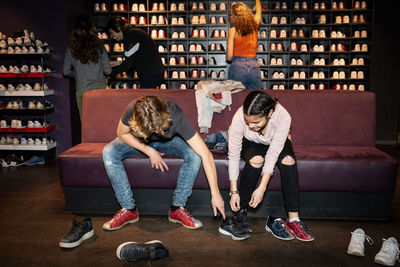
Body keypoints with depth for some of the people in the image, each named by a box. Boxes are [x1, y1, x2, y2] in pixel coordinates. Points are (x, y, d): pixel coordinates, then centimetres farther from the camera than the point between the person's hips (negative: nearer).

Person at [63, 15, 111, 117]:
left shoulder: (71, 47, -2)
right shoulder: (99, 45, -2)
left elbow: (66, 71, 4)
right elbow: (108, 71, 0)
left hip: (82, 90, 0)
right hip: (100, 88, 0)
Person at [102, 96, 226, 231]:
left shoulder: (175, 116, -39)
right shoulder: (132, 110, -37)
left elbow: (206, 154, -39)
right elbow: (122, 133, -14)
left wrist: (215, 193, -41)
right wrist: (149, 151, -25)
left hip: (168, 141, -1)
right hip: (139, 141, 1)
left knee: (194, 154, -30)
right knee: (109, 152, -25)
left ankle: (177, 208, -15)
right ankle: (129, 210, -14)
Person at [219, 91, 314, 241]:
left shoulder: (283, 117, -36)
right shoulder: (239, 117, -34)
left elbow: (273, 154, -33)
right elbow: (233, 155, -27)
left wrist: (261, 188, -37)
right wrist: (234, 191, -28)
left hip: (275, 143, 1)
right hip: (250, 143, -1)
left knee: (288, 160, -31)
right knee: (256, 159, -35)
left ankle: (293, 219, -24)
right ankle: (239, 214, -20)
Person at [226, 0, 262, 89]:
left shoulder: (233, 31, -4)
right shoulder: (254, 28, 8)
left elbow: (229, 57, -9)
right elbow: (258, 11, 31)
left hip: (238, 66, -4)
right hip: (254, 67, 4)